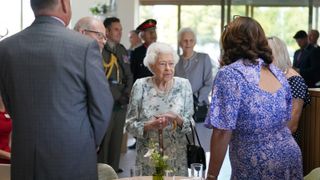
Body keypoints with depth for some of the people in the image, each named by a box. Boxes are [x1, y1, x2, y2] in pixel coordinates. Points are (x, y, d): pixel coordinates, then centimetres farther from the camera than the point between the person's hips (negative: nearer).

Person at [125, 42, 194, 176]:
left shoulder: (184, 85, -2)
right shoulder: (141, 86, -4)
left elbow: (191, 125, -1)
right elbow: (129, 124, -4)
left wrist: (177, 119, -21)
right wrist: (150, 125, -22)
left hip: (177, 158, 1)